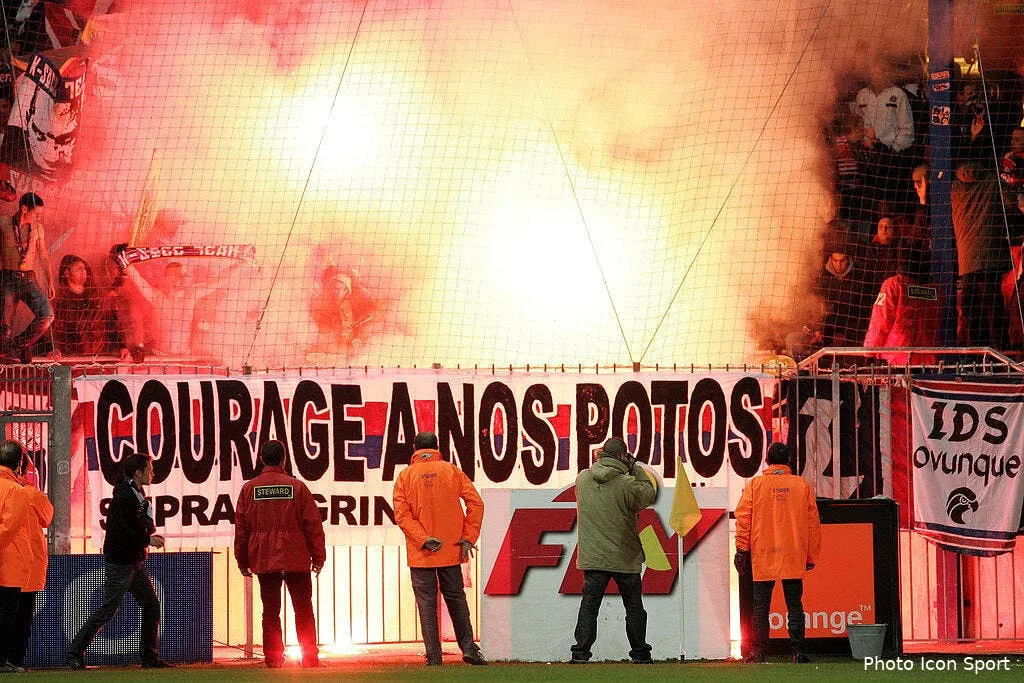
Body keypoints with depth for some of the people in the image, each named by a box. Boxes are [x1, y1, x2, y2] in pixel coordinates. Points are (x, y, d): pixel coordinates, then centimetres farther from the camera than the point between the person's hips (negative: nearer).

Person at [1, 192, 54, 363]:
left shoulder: (37, 228, 8)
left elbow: (43, 256, 17)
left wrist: (50, 283, 19)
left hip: (29, 279, 3)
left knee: (47, 315, -13)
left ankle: (22, 343, 7)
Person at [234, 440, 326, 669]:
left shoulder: (249, 489, 2)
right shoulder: (297, 487, -2)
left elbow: (241, 528, 5)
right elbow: (313, 524, -1)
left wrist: (243, 561, 12)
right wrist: (318, 557, 7)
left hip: (263, 561, 1)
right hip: (296, 559, -1)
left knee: (270, 610, 5)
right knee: (303, 609, 5)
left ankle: (273, 658, 1)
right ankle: (310, 658, 3)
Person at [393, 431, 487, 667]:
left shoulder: (406, 476, 0)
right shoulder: (452, 471, 3)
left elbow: (401, 514, -10)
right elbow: (476, 503, -4)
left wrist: (423, 540, -14)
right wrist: (468, 538, -3)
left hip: (421, 554, -1)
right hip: (452, 550, 1)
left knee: (427, 603, 2)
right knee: (456, 599, 12)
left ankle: (434, 658, -2)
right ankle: (468, 648, 3)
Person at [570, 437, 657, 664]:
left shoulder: (582, 479, -1)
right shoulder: (627, 484, -16)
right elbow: (649, 494, 0)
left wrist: (600, 462, 14)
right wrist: (635, 468, 4)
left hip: (593, 558, 2)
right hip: (625, 558, -2)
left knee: (588, 607, 7)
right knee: (634, 608, 11)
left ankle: (580, 653, 0)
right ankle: (640, 654, 17)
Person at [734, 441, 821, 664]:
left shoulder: (754, 485, 1)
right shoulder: (802, 486, 5)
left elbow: (743, 519, -3)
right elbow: (813, 523, 8)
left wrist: (741, 550, 0)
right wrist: (811, 556, 14)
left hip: (762, 557, -1)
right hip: (794, 559, 1)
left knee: (760, 606, 3)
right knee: (794, 605, 4)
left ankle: (758, 653, -1)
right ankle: (798, 652, -2)